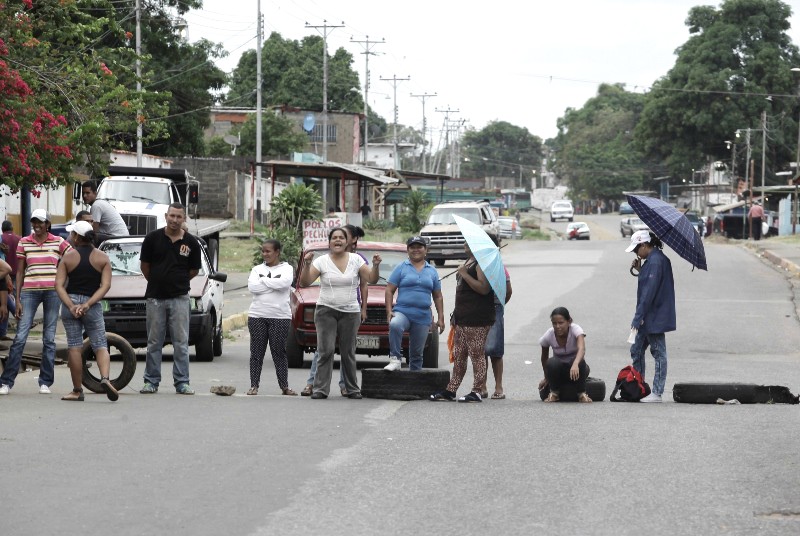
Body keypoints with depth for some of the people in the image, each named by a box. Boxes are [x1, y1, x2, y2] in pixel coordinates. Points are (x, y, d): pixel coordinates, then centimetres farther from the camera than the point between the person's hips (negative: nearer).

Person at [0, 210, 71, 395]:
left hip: (52, 291, 0)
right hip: (29, 291, 0)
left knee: (49, 338, 2)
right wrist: (17, 300, 2)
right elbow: (19, 272, 9)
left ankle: (45, 382, 9)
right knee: (20, 337, -5)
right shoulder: (24, 242, 8)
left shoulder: (58, 242, 5)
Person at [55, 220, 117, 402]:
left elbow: (59, 285, -8)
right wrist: (88, 304, -13)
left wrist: (71, 306, -14)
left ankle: (77, 390, 3)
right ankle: (105, 378, -21)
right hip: (93, 306, 1)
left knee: (74, 346, 2)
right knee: (100, 345, 5)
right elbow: (105, 285, -8)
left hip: (70, 302, -1)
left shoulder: (68, 257, -1)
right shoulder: (102, 257, 2)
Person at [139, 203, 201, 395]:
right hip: (155, 298, 0)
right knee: (154, 343, 7)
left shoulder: (191, 242, 0)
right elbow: (144, 265, 9)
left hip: (179, 298, 0)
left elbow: (194, 270, 11)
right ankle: (151, 382, 13)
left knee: (181, 343, 0)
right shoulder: (153, 238, -1)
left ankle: (182, 383, 4)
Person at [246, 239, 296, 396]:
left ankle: (284, 386, 5)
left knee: (279, 352, 0)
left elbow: (284, 283, -17)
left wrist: (264, 280, -7)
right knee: (256, 352, 1)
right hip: (257, 316, 2)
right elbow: (252, 287, -6)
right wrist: (273, 283, -8)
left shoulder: (287, 268, 5)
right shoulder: (257, 269, 12)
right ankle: (254, 385, 4)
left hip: (280, 317, -2)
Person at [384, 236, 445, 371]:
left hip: (423, 317, 3)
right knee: (395, 325, -38)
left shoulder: (432, 271, 15)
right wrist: (389, 310, -11)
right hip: (402, 312, -3)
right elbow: (389, 290, 2)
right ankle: (395, 360, -35)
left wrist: (440, 318, 10)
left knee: (417, 353, 6)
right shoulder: (401, 268, 5)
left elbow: (438, 297, 18)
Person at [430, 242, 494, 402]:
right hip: (463, 318, 10)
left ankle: (476, 392, -1)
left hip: (477, 320, -10)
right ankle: (450, 391, 15)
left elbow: (484, 288, -24)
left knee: (477, 355, -5)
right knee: (458, 356, 11)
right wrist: (456, 315, 26)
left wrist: (465, 274, -19)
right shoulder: (468, 262, 19)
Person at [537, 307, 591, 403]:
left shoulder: (575, 329, -25)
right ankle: (554, 393, -9)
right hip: (559, 370, 1)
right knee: (552, 363, -33)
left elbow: (581, 348, -45)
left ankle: (582, 393, -15)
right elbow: (544, 357, 3)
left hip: (576, 367, -1)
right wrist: (546, 378, 9)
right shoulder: (548, 336, -17)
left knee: (580, 362, -36)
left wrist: (575, 364, -64)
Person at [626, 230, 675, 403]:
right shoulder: (654, 259, 12)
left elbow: (649, 292, -22)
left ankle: (657, 393, 1)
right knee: (636, 350, 16)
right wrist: (639, 269, 6)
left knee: (658, 353, -3)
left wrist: (638, 317, -20)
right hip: (649, 317, 11)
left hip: (655, 317, -11)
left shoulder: (655, 261, -19)